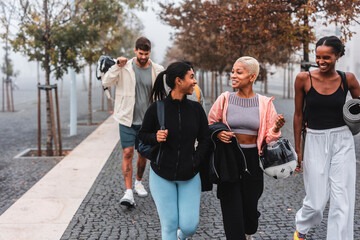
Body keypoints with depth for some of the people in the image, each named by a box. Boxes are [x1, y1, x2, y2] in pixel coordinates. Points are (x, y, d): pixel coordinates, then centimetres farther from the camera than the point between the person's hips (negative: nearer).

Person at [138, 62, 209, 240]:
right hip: (162, 175, -2)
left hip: (189, 177, 2)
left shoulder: (196, 109, -2)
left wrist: (196, 161, -7)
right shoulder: (156, 109, -9)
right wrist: (155, 137, -18)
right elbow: (143, 135, 3)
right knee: (169, 225, 1)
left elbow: (204, 139, 7)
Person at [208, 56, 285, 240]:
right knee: (232, 208, -3)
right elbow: (209, 125, 10)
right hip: (228, 160, -1)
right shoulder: (224, 99, -1)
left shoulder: (264, 103, 1)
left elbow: (269, 137, 4)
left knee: (250, 206, 12)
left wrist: (276, 128, -17)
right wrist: (218, 133, -10)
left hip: (252, 161, 1)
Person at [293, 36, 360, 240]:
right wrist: (297, 149, 3)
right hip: (315, 142, -1)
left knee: (342, 203, 0)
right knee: (317, 202, 5)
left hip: (342, 142, 1)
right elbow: (299, 115, 2)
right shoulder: (304, 79, -4)